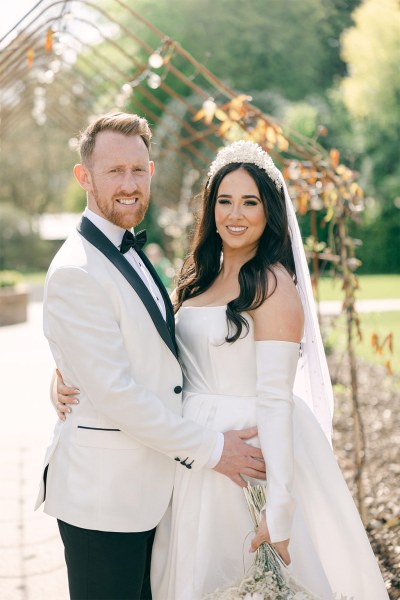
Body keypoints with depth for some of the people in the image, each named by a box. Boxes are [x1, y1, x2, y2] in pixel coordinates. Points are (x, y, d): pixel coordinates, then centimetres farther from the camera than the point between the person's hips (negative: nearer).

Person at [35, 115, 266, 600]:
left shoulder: (130, 252, 13)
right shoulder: (76, 272, -19)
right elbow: (113, 393, -22)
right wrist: (208, 449, -15)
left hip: (145, 487, 9)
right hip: (102, 494, -9)